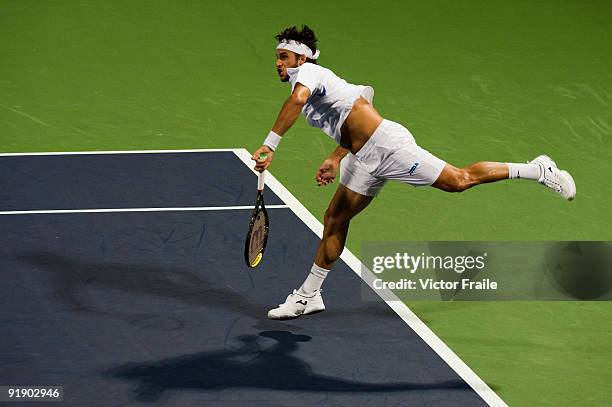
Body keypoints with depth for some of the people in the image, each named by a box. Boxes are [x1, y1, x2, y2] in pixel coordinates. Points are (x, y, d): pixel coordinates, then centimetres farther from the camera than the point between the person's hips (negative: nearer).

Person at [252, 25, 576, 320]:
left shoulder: (307, 72, -10)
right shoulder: (311, 90, 20)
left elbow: (297, 100, -35)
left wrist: (270, 144, -35)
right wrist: (335, 160, 17)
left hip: (385, 143, -10)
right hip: (364, 160, 10)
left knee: (459, 181, -9)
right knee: (334, 220, 9)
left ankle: (538, 170, 5)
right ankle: (308, 296, 16)